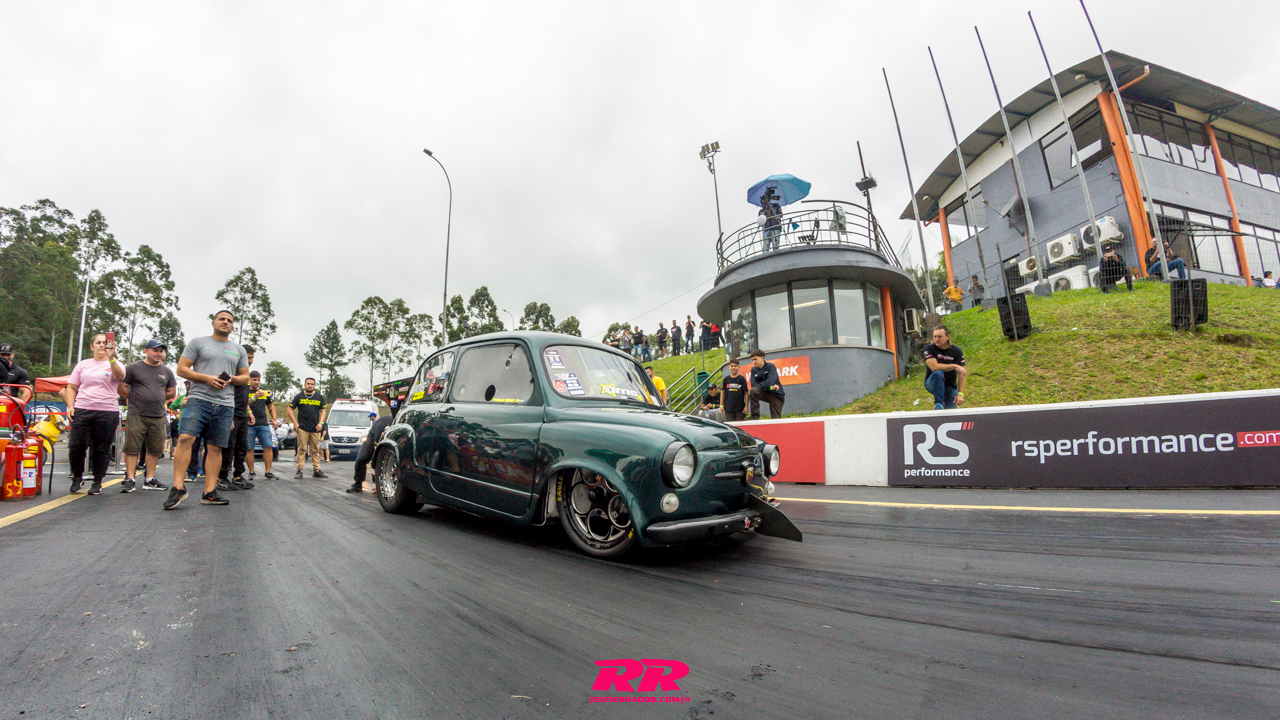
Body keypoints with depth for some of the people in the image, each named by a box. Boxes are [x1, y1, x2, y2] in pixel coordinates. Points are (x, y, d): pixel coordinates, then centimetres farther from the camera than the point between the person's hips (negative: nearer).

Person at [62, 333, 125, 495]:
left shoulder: (115, 364, 6)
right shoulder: (83, 364, 15)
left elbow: (119, 376, -18)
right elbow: (71, 387, 15)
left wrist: (111, 357, -32)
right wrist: (70, 406, 1)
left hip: (107, 412, -2)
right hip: (82, 410, 3)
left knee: (102, 449, 2)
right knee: (77, 446, -1)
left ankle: (97, 482, 12)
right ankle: (77, 477, 20)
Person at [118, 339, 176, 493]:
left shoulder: (166, 371, 14)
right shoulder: (133, 368, 3)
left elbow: (172, 393, 19)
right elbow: (120, 388, 2)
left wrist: (157, 399, 8)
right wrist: (136, 399, 3)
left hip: (158, 417, 3)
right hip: (136, 415, -3)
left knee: (155, 450, 6)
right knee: (132, 448, -3)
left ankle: (150, 480, 12)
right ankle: (130, 479, 3)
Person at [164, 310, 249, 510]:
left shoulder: (238, 350, 19)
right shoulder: (198, 343, 9)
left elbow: (245, 377, 20)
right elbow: (181, 369, 3)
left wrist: (232, 379, -2)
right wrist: (206, 378, -12)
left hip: (225, 405, 3)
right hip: (198, 399, -2)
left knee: (215, 447, 2)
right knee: (185, 438, -18)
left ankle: (210, 492, 4)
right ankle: (178, 487, -9)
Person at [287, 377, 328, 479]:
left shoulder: (320, 397, 12)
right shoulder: (299, 397, 6)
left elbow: (323, 410, 14)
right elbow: (290, 410, 8)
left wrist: (321, 423, 0)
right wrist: (295, 423, -2)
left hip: (315, 428, 2)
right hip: (302, 428, -2)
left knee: (315, 450, 5)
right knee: (302, 449, -4)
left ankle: (316, 470, 10)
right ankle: (299, 471, 1)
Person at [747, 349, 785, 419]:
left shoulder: (771, 366, -10)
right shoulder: (754, 370, 3)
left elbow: (769, 382, -25)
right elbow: (753, 385, -10)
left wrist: (759, 385, -12)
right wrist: (770, 387, -17)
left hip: (776, 394, -3)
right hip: (765, 393, 3)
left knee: (776, 419, -10)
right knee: (753, 390, -27)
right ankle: (755, 416, -25)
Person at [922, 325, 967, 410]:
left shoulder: (956, 351, -3)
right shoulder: (928, 349, -11)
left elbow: (962, 374, -7)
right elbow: (934, 367, -26)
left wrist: (961, 393, -17)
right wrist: (954, 366, -21)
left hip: (950, 386, 3)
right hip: (932, 383, -3)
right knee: (938, 373, -37)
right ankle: (939, 404, -32)